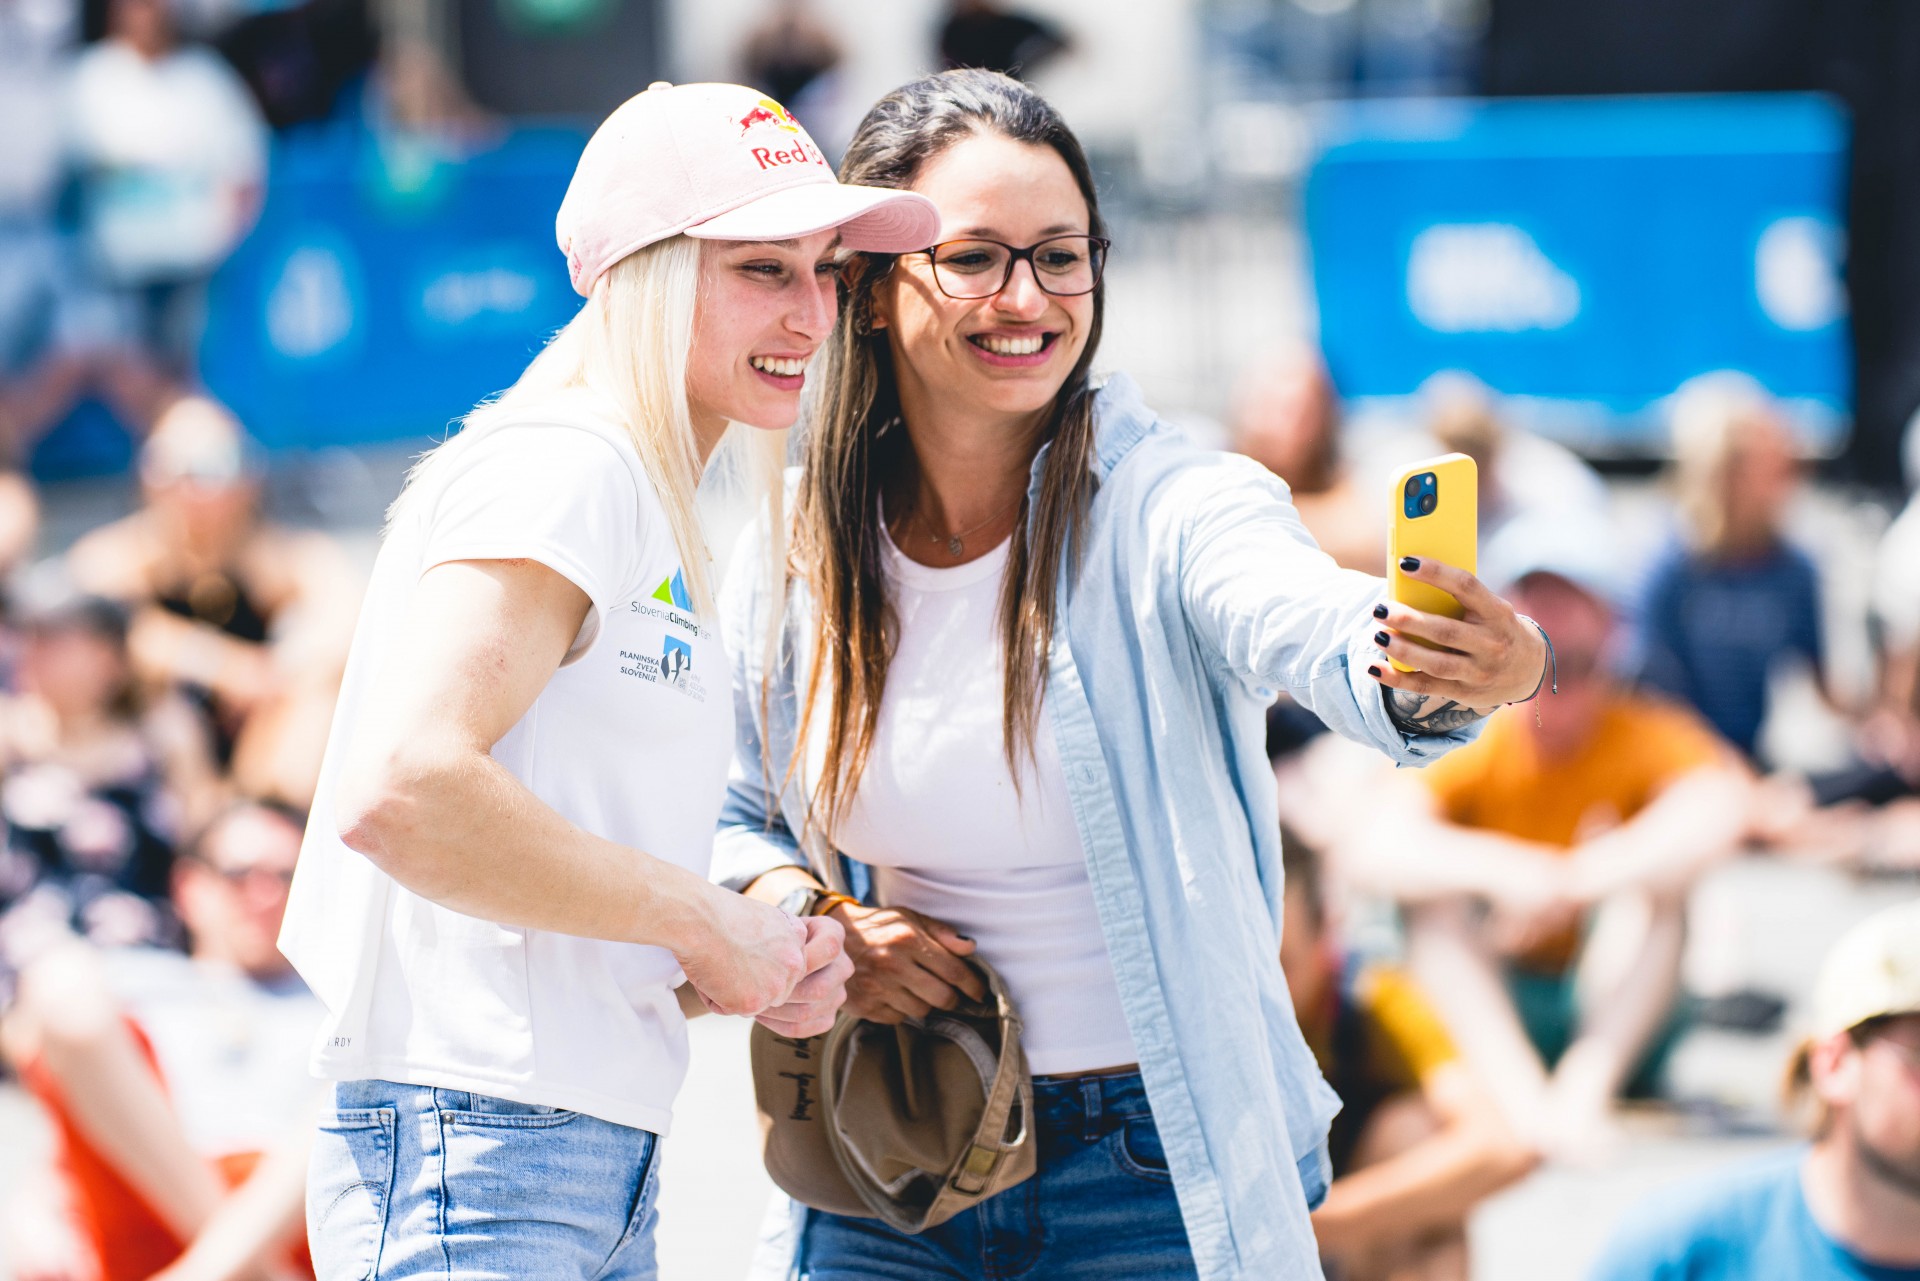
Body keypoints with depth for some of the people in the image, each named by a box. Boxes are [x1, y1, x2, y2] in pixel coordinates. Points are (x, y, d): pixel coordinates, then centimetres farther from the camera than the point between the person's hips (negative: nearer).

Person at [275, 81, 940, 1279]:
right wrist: (705, 920, -15)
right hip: (477, 1147, -10)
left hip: (601, 1170, 10)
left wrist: (758, 969, 6)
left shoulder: (657, 512, 21)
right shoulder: (558, 468, -8)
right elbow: (398, 792, -24)